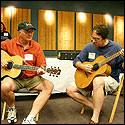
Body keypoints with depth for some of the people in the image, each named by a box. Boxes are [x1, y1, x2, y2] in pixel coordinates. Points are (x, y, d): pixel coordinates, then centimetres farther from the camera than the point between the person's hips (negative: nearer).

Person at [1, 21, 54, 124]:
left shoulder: (37, 46, 4)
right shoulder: (9, 43, 2)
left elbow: (41, 65, 4)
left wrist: (40, 70, -20)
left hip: (32, 78, 2)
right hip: (14, 77, -2)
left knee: (49, 86, -22)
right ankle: (12, 108, 1)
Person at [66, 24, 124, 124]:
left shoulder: (116, 47, -9)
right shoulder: (89, 47, 3)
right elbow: (76, 61, 9)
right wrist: (82, 66, -12)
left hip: (110, 79, -5)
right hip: (89, 78, 5)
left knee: (97, 81, -40)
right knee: (70, 89, -10)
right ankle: (96, 107, -5)